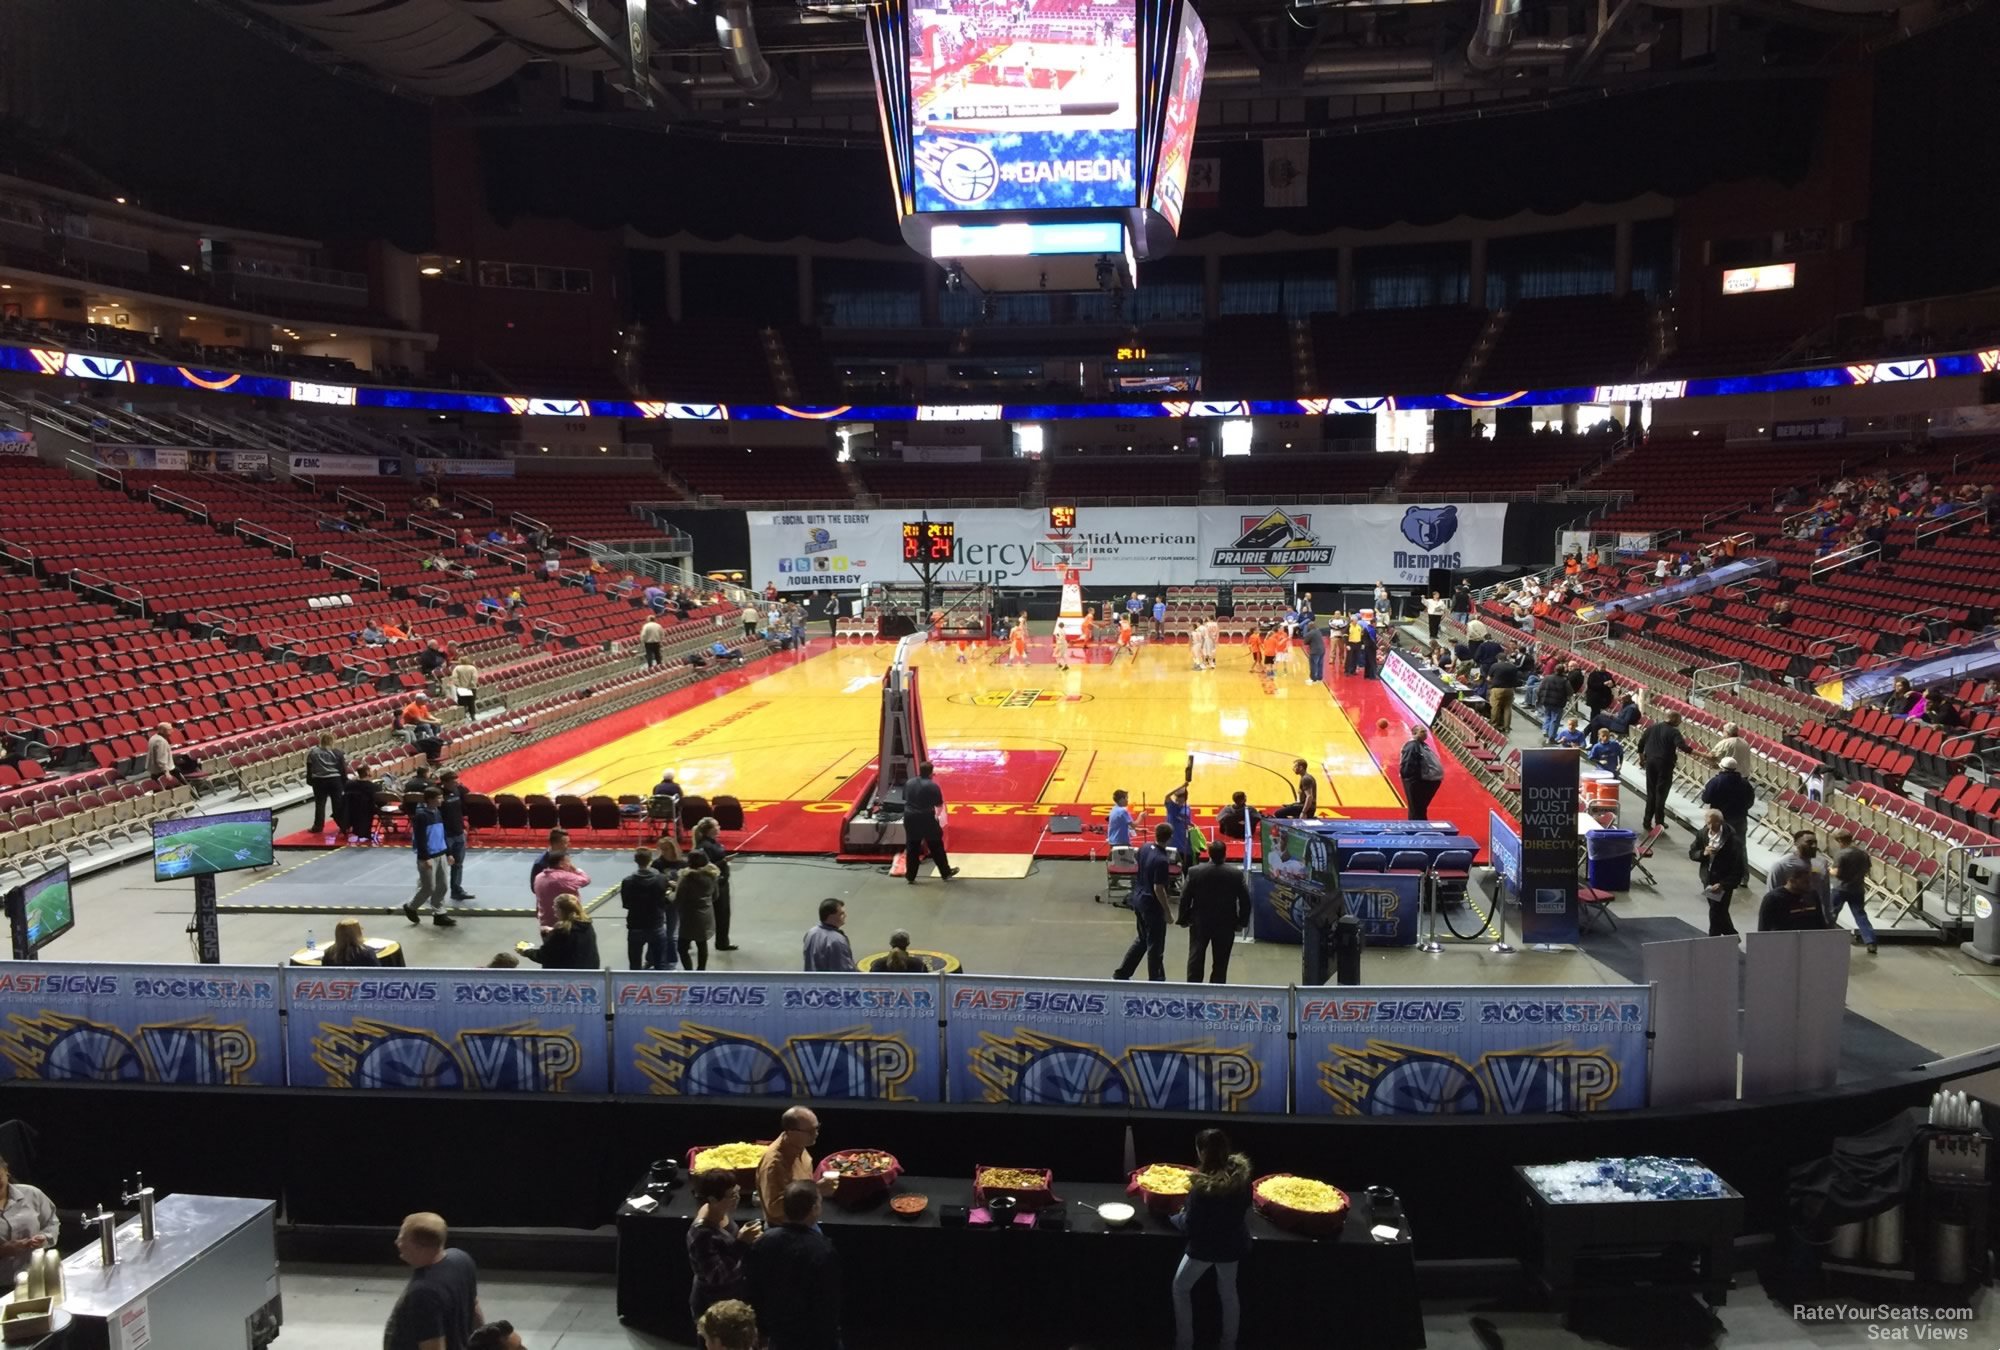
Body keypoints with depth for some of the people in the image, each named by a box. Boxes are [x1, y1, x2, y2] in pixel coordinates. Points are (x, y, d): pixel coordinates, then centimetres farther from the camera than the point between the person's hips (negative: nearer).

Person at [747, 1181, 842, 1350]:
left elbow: (755, 1289, 2)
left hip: (778, 1331, 5)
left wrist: (762, 1324, 15)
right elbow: (830, 1303, -20)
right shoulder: (822, 1250, -27)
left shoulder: (764, 1242, -10)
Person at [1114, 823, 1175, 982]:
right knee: (1155, 945, 6)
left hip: (1139, 899, 8)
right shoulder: (1162, 861, -25)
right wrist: (1167, 912, -16)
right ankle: (1155, 980, 17)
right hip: (1152, 905, -8)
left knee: (1142, 939, 22)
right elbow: (1158, 889, -24)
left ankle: (1122, 973, 26)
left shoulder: (1144, 849, -2)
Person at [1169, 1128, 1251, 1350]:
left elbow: (1189, 1226, -20)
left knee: (1180, 1287, 19)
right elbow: (1245, 1206, 3)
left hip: (1205, 1247, -5)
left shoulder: (1202, 1187, -31)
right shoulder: (1241, 1173, -15)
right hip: (1232, 1243, 5)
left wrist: (1177, 1217, 0)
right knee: (1228, 1292, 26)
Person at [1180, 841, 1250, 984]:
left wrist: (1184, 919, 6)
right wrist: (1242, 922, 6)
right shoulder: (1236, 875, -12)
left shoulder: (1194, 872, -12)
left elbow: (1184, 898, -7)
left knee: (1195, 960, 12)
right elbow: (1245, 901, -6)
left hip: (1199, 924, 0)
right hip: (1226, 925, 0)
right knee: (1220, 963, 9)